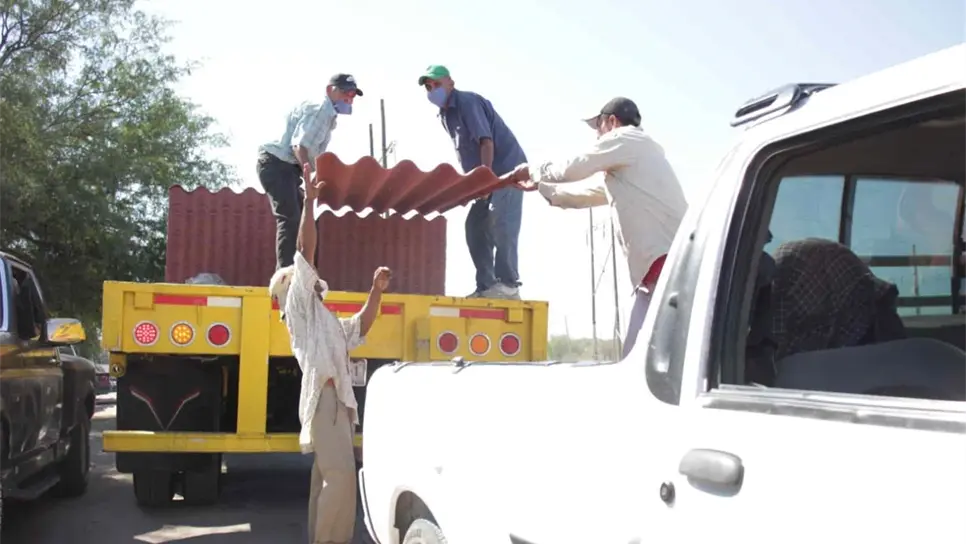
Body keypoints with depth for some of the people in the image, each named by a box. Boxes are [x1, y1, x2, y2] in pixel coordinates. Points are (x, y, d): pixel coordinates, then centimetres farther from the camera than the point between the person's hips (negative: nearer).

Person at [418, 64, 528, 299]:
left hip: (507, 170, -10)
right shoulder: (445, 115, 14)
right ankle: (486, 285, 6)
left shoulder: (467, 101, -14)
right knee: (475, 226, 5)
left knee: (500, 225, -17)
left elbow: (486, 141, -23)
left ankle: (508, 284, -14)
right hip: (488, 175, 10)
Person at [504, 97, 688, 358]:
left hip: (669, 259, -10)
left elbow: (570, 169, 4)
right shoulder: (625, 166, 32)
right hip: (662, 263, 10)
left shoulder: (626, 139, 3)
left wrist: (531, 170, 21)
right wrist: (540, 186, 45)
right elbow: (586, 195, 40)